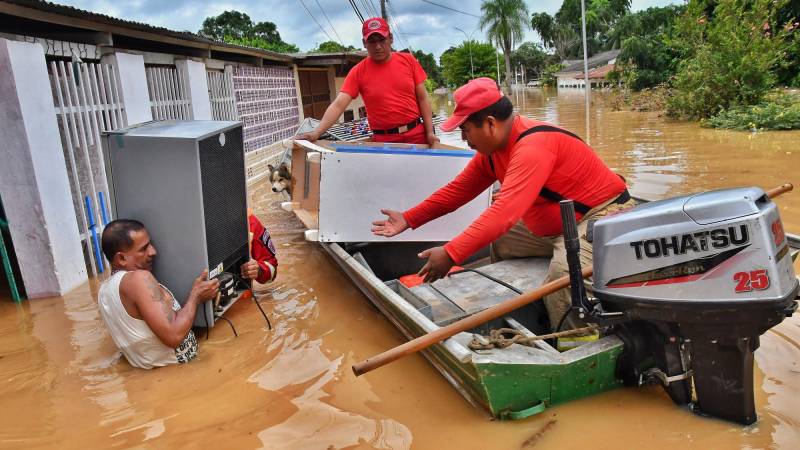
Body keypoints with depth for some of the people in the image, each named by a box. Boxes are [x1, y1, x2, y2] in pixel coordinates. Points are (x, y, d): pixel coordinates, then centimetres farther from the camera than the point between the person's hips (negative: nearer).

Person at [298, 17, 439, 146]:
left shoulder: (408, 60, 2)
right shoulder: (358, 72, -3)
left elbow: (422, 99, 4)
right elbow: (338, 105, -11)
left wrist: (430, 132, -5)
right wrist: (316, 133, -25)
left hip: (418, 135, 2)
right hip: (384, 140, -1)